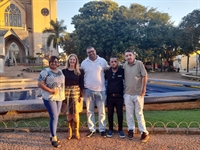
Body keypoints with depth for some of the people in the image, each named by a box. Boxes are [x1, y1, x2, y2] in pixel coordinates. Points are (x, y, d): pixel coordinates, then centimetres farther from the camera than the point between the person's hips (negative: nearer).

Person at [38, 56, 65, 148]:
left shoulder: (60, 71, 13)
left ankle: (52, 135, 28)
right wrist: (50, 91, -19)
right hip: (49, 98, -7)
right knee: (54, 117, -7)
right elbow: (40, 84, -13)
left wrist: (62, 93, 6)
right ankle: (54, 138, 5)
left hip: (59, 97, 7)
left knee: (56, 117, 13)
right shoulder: (45, 71, -8)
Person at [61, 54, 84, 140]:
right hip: (67, 93, 1)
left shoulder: (79, 72, 2)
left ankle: (77, 132, 15)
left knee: (75, 113, 0)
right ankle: (70, 132, 20)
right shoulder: (64, 71, 3)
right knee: (68, 113, 7)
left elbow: (81, 84, 2)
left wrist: (82, 95, -4)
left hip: (76, 93, -1)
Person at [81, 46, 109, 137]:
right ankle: (92, 129, 20)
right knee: (89, 111, 8)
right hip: (88, 90, 1)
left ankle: (102, 129, 18)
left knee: (102, 111, 5)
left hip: (101, 90, -1)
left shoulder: (102, 61, 1)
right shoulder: (84, 63, 4)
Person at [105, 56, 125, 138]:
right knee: (110, 114, 10)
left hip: (119, 96, -2)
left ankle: (120, 130, 21)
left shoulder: (122, 71, -6)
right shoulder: (107, 72, 1)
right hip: (110, 96, 2)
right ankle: (110, 129, 25)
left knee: (120, 114, 6)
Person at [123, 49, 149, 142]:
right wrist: (124, 90, 11)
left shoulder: (139, 63, -9)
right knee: (129, 113, 11)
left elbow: (144, 76, -8)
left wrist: (143, 89, -10)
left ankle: (144, 132, 12)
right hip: (128, 94, 4)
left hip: (138, 93, -4)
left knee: (139, 113, 1)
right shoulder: (124, 65, 3)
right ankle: (131, 130, 26)